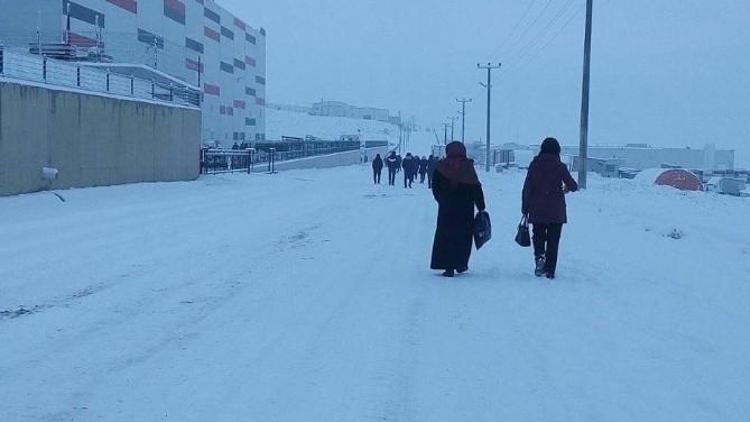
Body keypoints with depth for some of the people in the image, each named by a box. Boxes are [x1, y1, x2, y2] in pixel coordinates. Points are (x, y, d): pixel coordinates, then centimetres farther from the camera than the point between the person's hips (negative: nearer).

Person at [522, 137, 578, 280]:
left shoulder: (534, 164, -2)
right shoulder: (560, 166, -6)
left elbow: (527, 188, -2)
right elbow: (573, 186, -3)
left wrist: (525, 209, 5)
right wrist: (566, 188, 21)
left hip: (537, 210, 1)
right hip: (556, 211, -1)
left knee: (538, 236, 17)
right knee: (553, 241, 8)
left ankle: (539, 256, -10)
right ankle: (550, 271, 7)